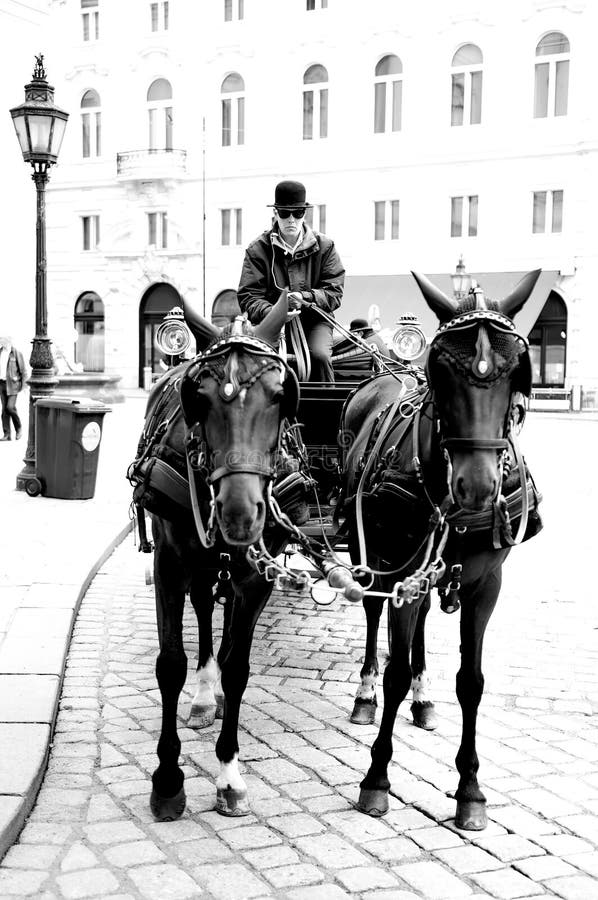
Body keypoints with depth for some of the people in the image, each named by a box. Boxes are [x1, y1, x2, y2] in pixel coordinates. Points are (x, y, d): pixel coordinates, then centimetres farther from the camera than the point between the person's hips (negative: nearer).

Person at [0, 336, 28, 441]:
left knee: (10, 407, -16)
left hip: (13, 384, -5)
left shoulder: (17, 353, -10)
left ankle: (18, 428, 7)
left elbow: (23, 370, -6)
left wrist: (23, 384, -8)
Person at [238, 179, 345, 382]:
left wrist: (305, 298, -21)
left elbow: (334, 292, -1)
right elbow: (248, 296, -6)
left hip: (314, 319, 1)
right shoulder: (258, 249, 0)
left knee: (319, 356, -29)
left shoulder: (324, 246, 3)